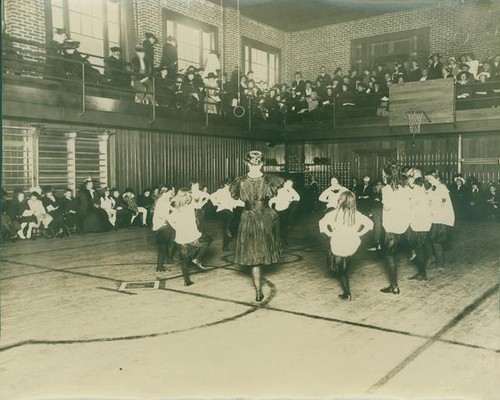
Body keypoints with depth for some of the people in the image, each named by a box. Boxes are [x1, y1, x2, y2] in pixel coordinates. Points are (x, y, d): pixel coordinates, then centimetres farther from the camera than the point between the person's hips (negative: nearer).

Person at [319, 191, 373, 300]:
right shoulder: (356, 214, -3)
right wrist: (359, 233, 2)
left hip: (338, 246, -4)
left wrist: (330, 233, -7)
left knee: (341, 270, 21)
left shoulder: (335, 213, -13)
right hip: (352, 246, 4)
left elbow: (322, 223, -22)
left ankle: (347, 294, 27)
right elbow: (369, 223, -4)